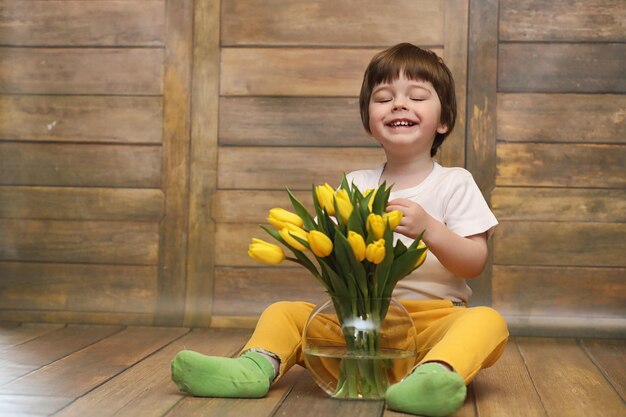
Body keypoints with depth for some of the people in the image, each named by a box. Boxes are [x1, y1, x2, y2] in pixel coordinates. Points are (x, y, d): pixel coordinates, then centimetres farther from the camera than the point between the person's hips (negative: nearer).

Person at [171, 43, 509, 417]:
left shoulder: (455, 183, 5)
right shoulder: (355, 185, 13)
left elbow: (475, 263, -4)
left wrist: (429, 230, -21)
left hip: (433, 320, -3)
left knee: (488, 321, -33)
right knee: (284, 312, -8)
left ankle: (435, 373, -60)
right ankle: (259, 365, -34)